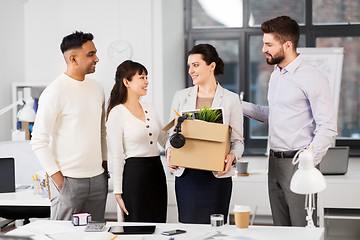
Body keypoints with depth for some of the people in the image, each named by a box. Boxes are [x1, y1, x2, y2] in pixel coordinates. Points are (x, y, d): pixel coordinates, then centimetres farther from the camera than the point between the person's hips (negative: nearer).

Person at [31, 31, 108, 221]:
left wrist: (104, 162, 15)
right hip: (68, 180, -6)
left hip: (98, 178, 7)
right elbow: (38, 141, -12)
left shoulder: (96, 88, 11)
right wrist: (57, 177, -15)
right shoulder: (55, 91, -11)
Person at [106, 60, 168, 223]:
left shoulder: (148, 108, 11)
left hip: (157, 172, 7)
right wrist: (118, 192, -9)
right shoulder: (117, 113, -8)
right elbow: (116, 156, -8)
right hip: (135, 174, -6)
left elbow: (164, 139, 20)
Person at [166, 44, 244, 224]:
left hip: (217, 177, -2)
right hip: (186, 174, 2)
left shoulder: (231, 99, 4)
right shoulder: (181, 97, 11)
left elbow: (238, 140, 4)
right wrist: (169, 152, -6)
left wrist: (232, 157, -15)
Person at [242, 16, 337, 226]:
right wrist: (241, 106, 20)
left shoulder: (312, 78, -12)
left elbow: (328, 128, -15)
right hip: (275, 162, 8)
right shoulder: (275, 75, 16)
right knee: (281, 230, 12)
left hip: (298, 162, -8)